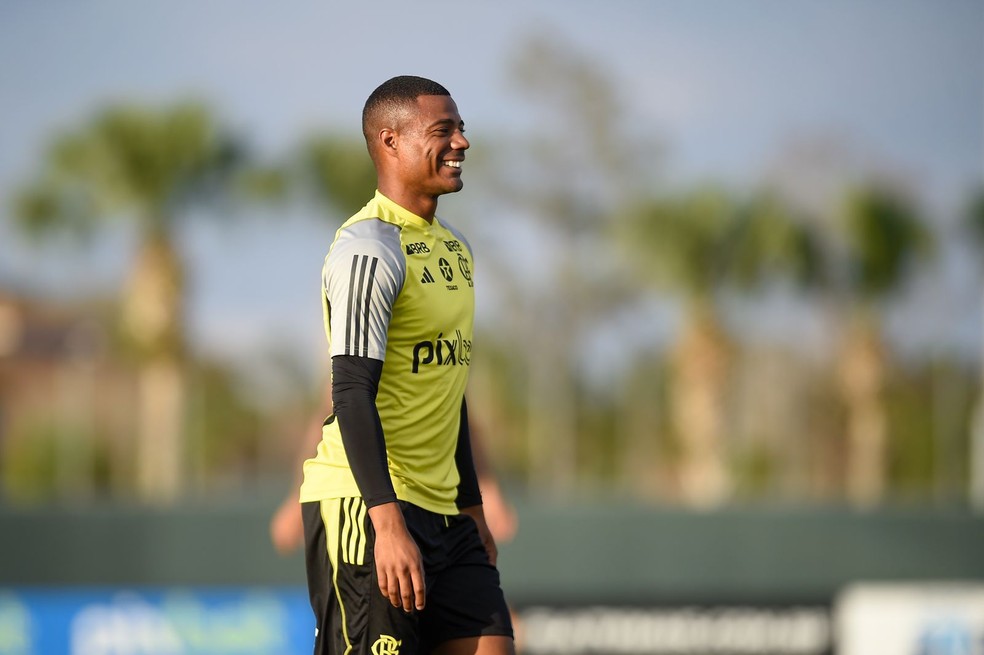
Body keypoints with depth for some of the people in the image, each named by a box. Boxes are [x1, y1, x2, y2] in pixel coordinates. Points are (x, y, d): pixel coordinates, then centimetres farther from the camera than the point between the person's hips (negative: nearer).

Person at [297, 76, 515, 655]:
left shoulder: (454, 247, 17)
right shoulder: (369, 249, -13)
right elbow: (353, 395, -21)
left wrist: (472, 506, 25)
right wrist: (388, 523, -28)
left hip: (442, 511, 9)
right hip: (368, 510, -9)